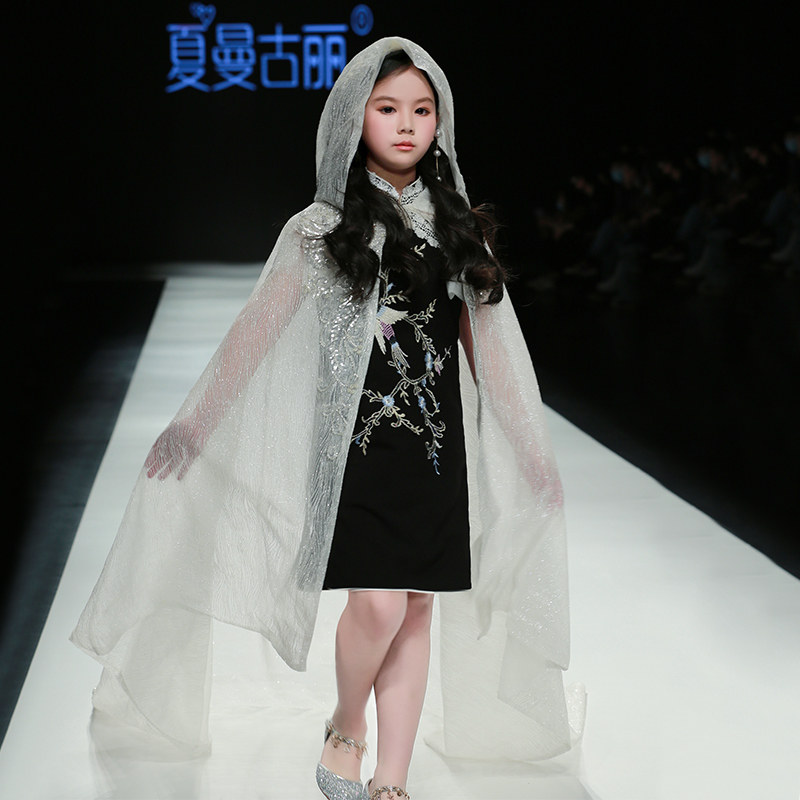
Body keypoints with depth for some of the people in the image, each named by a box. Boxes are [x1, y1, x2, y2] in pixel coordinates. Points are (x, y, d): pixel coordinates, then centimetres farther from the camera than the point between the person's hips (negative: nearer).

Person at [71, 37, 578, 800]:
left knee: (416, 609, 4)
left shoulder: (457, 226, 10)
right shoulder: (322, 228, 1)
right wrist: (196, 424, 2)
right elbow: (257, 328, 3)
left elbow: (485, 343, 16)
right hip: (358, 437, -3)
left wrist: (529, 449, 18)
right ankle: (345, 728, 16)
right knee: (379, 603, -14)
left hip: (437, 442, 4)